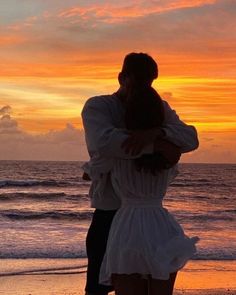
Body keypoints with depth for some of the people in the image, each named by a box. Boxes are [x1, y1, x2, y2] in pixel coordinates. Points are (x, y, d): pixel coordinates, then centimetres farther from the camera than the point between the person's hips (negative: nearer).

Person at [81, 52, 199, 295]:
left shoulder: (159, 108, 5)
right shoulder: (97, 107, -6)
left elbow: (191, 138, -12)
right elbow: (105, 142, -28)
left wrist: (155, 133, -31)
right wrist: (158, 146, -30)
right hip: (110, 211, -4)